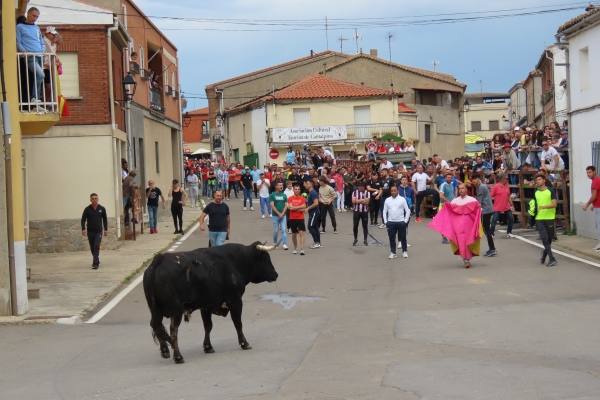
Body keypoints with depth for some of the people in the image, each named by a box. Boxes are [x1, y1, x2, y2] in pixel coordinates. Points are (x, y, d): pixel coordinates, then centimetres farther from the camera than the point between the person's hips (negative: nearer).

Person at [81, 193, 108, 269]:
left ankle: (95, 263, -17)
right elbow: (83, 220, -1)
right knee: (92, 248, 9)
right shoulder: (87, 209, -3)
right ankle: (97, 261, 27)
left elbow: (105, 219, 9)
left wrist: (106, 229, 7)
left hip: (98, 231, -1)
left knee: (96, 247, -14)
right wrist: (83, 229, -12)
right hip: (90, 231, 1)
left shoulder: (102, 209, 0)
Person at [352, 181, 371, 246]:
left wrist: (358, 200, -14)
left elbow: (367, 202, -11)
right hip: (356, 211, 1)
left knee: (365, 226, 4)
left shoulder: (367, 193, 0)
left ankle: (365, 240, 13)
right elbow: (353, 201, -11)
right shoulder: (354, 192, 2)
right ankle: (355, 239, 21)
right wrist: (363, 200, -13)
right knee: (355, 226, 4)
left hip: (365, 211, 0)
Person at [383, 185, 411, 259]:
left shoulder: (402, 199, -1)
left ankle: (405, 251, 20)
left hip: (401, 222, -2)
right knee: (391, 238, 4)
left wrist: (405, 221, -5)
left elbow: (407, 211, 0)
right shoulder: (387, 200, 5)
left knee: (403, 237, 6)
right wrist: (385, 221, 2)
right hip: (391, 222, 2)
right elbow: (384, 211, 9)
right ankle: (392, 252, 14)